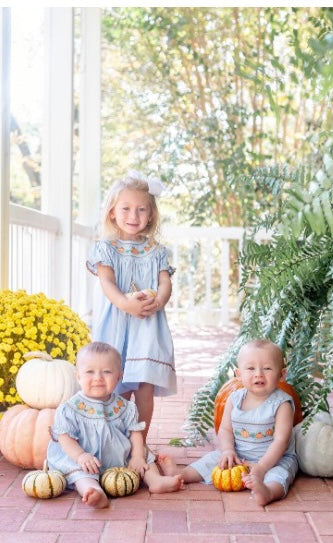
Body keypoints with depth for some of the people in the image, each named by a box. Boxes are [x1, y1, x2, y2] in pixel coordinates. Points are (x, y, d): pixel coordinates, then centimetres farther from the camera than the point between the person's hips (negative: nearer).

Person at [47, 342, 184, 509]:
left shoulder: (124, 407, 5)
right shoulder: (70, 409, -5)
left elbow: (135, 432, 7)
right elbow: (65, 437, -9)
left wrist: (137, 456, -8)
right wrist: (81, 456, -25)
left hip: (120, 460, 6)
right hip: (87, 464, -5)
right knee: (78, 470, -34)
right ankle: (94, 491, -59)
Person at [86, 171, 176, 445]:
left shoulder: (157, 251, 12)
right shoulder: (106, 247, 4)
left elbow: (165, 283, 2)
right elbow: (106, 282, -8)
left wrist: (157, 302, -21)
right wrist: (125, 303, -27)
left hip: (149, 324, 2)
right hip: (115, 323, -2)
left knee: (145, 388, -2)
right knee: (119, 391, 0)